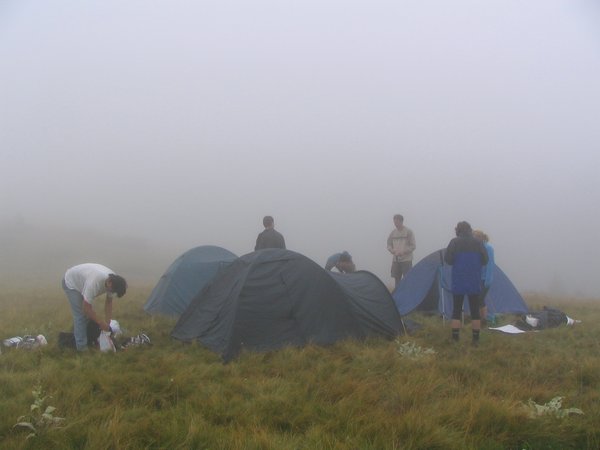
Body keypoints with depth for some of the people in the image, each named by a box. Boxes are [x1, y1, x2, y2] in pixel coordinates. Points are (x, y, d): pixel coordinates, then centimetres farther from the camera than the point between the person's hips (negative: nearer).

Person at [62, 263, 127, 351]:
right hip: (70, 282, -8)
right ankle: (82, 347, -7)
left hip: (81, 281, 8)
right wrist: (101, 322, -27)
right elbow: (86, 308, -35)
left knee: (90, 314, 9)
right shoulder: (95, 282, -43)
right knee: (80, 315, -13)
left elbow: (109, 302, -5)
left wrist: (107, 322, -9)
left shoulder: (113, 280, -20)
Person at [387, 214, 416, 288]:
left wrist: (403, 252, -18)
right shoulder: (393, 232, 7)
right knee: (397, 279, 7)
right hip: (395, 260, 4)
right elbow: (389, 245, 15)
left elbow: (413, 246, -6)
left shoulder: (408, 231, -5)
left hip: (406, 260, -4)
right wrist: (392, 251, -7)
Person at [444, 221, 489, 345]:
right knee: (475, 310, 8)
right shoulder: (478, 243, 2)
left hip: (458, 282, -2)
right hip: (474, 283, 2)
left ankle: (455, 339, 3)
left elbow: (447, 259, -9)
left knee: (456, 310, 5)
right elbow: (485, 260, 3)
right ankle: (476, 339, 9)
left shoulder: (454, 242, -5)